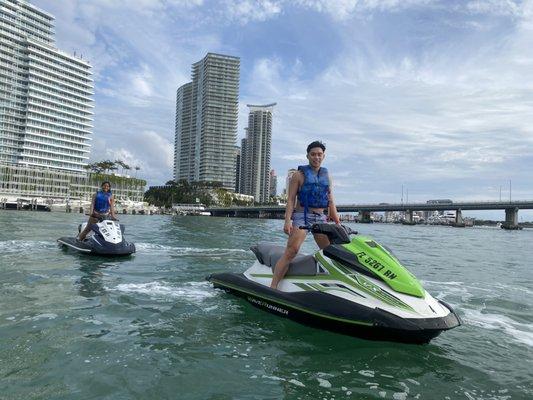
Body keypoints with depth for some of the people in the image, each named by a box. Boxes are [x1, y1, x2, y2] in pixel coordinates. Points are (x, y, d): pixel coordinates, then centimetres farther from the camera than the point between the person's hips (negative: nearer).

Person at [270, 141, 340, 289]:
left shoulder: (327, 176, 17)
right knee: (291, 251, -20)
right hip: (302, 216, -5)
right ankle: (273, 286, -20)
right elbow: (290, 199, -3)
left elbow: (331, 202, 19)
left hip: (321, 218, 5)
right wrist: (287, 220, -15)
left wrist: (338, 223, 12)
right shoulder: (299, 175, 3)